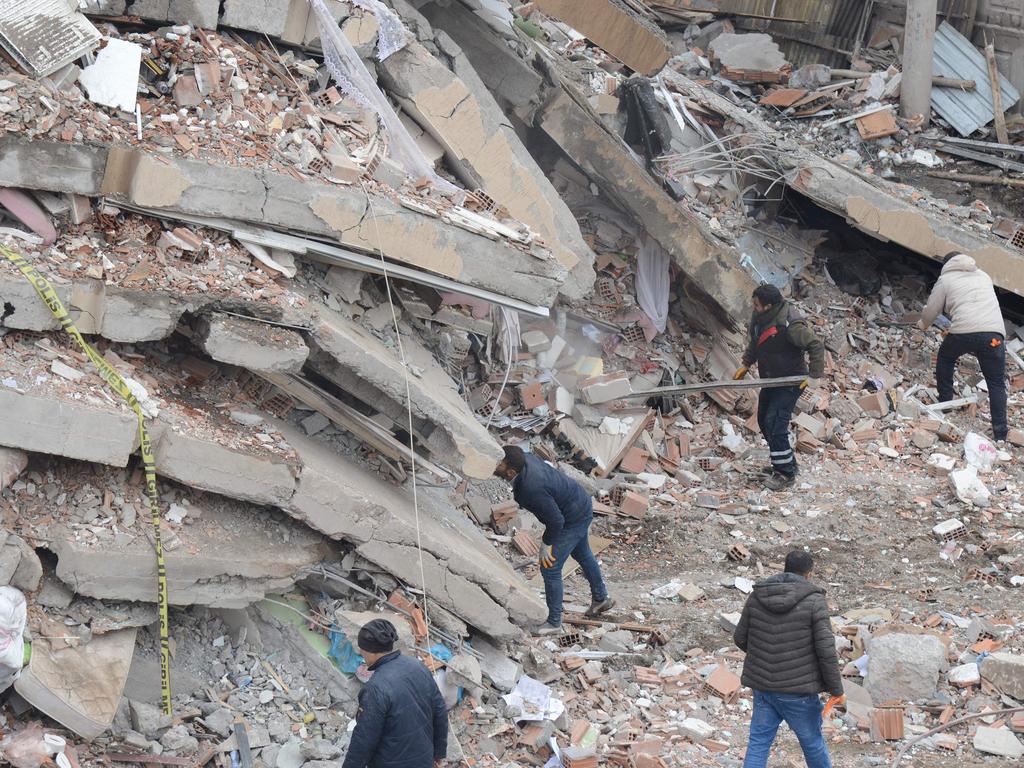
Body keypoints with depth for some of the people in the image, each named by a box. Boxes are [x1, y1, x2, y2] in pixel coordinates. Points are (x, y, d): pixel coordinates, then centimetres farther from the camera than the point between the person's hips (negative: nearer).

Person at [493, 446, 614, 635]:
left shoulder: (531, 488, -40)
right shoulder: (525, 458, -17)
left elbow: (556, 520, -29)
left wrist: (546, 544, -13)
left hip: (574, 519, -9)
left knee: (550, 568, -2)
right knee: (582, 555, 30)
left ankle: (554, 623, 12)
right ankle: (601, 598, 52)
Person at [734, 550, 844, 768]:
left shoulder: (757, 595, -1)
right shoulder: (814, 601, -13)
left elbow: (740, 637, 7)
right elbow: (826, 650, -15)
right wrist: (836, 689, -4)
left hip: (762, 685, 3)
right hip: (798, 690, -3)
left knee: (758, 743, 8)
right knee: (812, 741, 16)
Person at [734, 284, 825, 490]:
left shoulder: (790, 325, -29)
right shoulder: (759, 319, -2)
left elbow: (816, 346, -24)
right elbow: (755, 343, 18)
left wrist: (815, 375, -26)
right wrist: (746, 364, 13)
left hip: (790, 381, -9)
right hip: (770, 379, 9)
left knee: (775, 424, -15)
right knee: (764, 421, 17)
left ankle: (786, 473, -5)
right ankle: (787, 462, 33)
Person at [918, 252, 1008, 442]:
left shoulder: (945, 279, 17)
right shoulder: (983, 276, 29)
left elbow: (930, 311, 17)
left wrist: (923, 325, 40)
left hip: (964, 330, -2)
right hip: (994, 332, 2)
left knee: (945, 357, 31)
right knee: (996, 383, 7)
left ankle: (944, 403, 33)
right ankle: (1000, 432, -2)